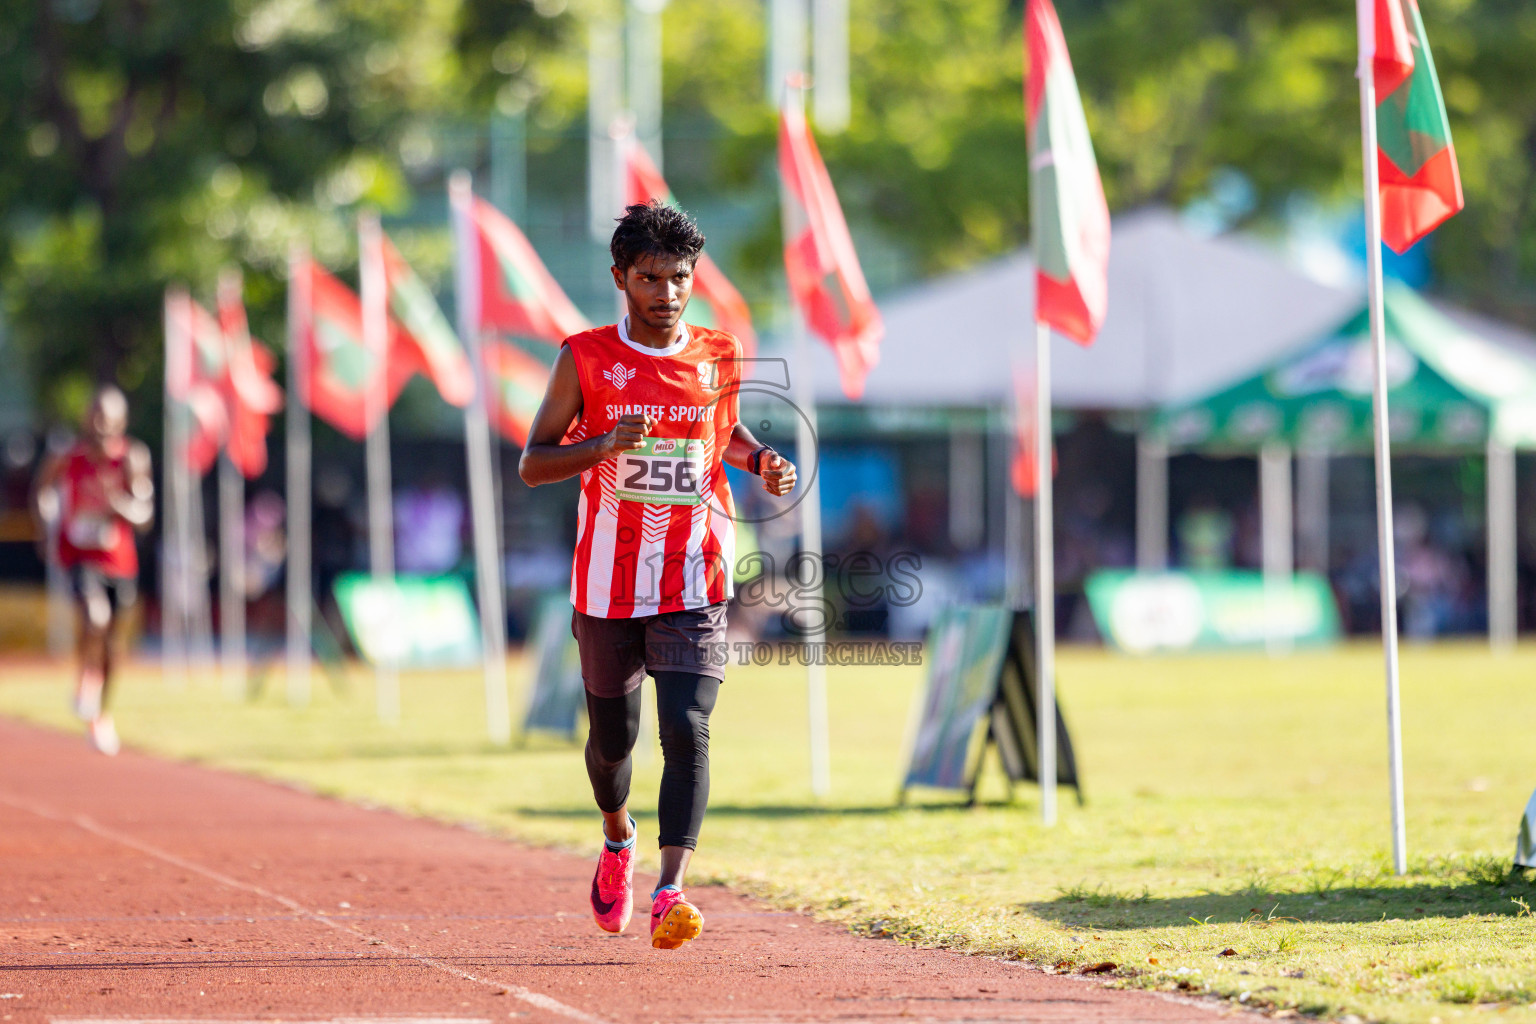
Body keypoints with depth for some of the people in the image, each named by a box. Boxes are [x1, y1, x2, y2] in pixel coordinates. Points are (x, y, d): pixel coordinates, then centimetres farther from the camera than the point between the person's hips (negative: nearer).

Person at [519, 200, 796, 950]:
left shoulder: (718, 358, 4)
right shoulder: (585, 359, -3)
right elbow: (532, 465, -4)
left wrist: (760, 461, 2)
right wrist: (607, 445, -22)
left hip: (694, 585, 0)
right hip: (608, 587, 0)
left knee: (687, 731, -18)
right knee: (611, 738, 14)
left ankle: (670, 891, -22)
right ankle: (617, 840, 46)